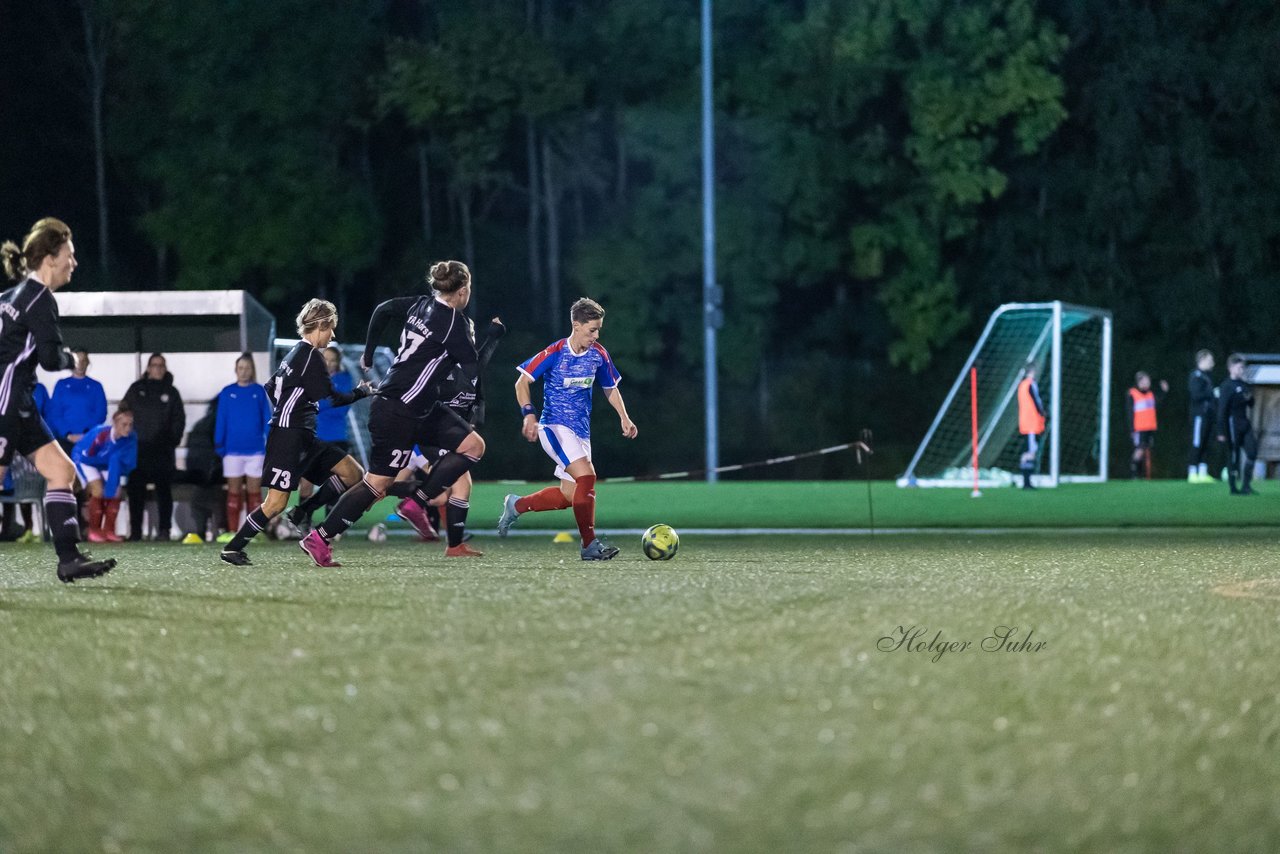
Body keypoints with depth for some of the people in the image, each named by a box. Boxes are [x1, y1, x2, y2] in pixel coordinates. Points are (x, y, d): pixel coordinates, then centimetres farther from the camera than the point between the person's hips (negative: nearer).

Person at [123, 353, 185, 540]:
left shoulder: (171, 392, 10)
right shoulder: (136, 389, 10)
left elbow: (179, 419, 9)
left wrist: (173, 440, -3)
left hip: (163, 449, 0)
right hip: (139, 448, 0)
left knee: (164, 490, -1)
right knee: (136, 491, -2)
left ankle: (164, 529, 1)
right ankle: (135, 530, 1)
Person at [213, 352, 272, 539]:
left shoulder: (259, 392, 3)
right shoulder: (227, 393, 4)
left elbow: (267, 420, 3)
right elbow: (221, 421, 4)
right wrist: (219, 446, -2)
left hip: (256, 450, 0)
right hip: (233, 450, 0)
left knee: (254, 491, 2)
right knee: (234, 492, 2)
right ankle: (232, 532, 2)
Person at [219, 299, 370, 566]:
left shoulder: (297, 353, 16)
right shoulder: (310, 355, -13)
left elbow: (271, 387, 24)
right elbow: (330, 398, -15)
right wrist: (361, 392, 0)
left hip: (303, 437, 10)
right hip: (289, 438, -10)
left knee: (352, 473, 3)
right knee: (276, 503, -10)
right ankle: (232, 549, -2)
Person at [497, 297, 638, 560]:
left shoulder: (598, 354, 1)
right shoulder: (554, 354, -14)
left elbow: (610, 388, 16)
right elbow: (522, 382, -8)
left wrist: (624, 418, 3)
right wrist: (529, 414, -22)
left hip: (581, 431, 7)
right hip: (555, 427, -7)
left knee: (568, 496, 7)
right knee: (586, 475, -25)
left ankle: (516, 505, 31)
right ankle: (590, 545, -21)